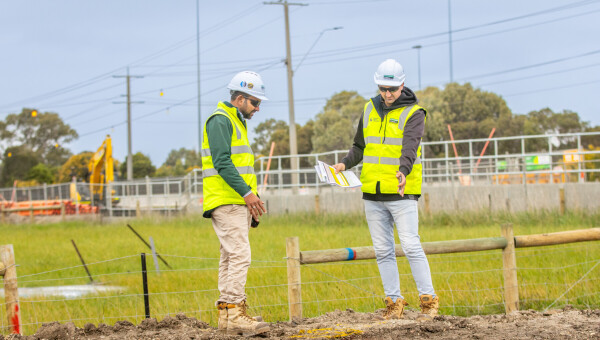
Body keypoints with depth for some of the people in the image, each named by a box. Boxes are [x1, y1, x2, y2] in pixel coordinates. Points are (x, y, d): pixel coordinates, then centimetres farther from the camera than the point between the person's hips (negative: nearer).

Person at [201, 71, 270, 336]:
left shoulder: (236, 122, 22)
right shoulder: (220, 120, -10)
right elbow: (222, 162, -20)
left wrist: (250, 197, 19)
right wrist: (246, 192, -23)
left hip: (238, 202, 11)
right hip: (225, 202, -11)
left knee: (231, 258, 10)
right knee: (240, 255, -16)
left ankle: (226, 313, 12)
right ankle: (235, 314, -20)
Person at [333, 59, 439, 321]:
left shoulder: (413, 113, -5)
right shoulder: (370, 110, 12)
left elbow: (410, 146, -21)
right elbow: (360, 146, 19)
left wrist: (404, 171, -40)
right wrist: (344, 163, 0)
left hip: (402, 192, -6)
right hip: (372, 192, 6)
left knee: (411, 246, -10)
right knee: (383, 251, 7)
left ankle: (429, 300, -3)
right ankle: (394, 303, 13)